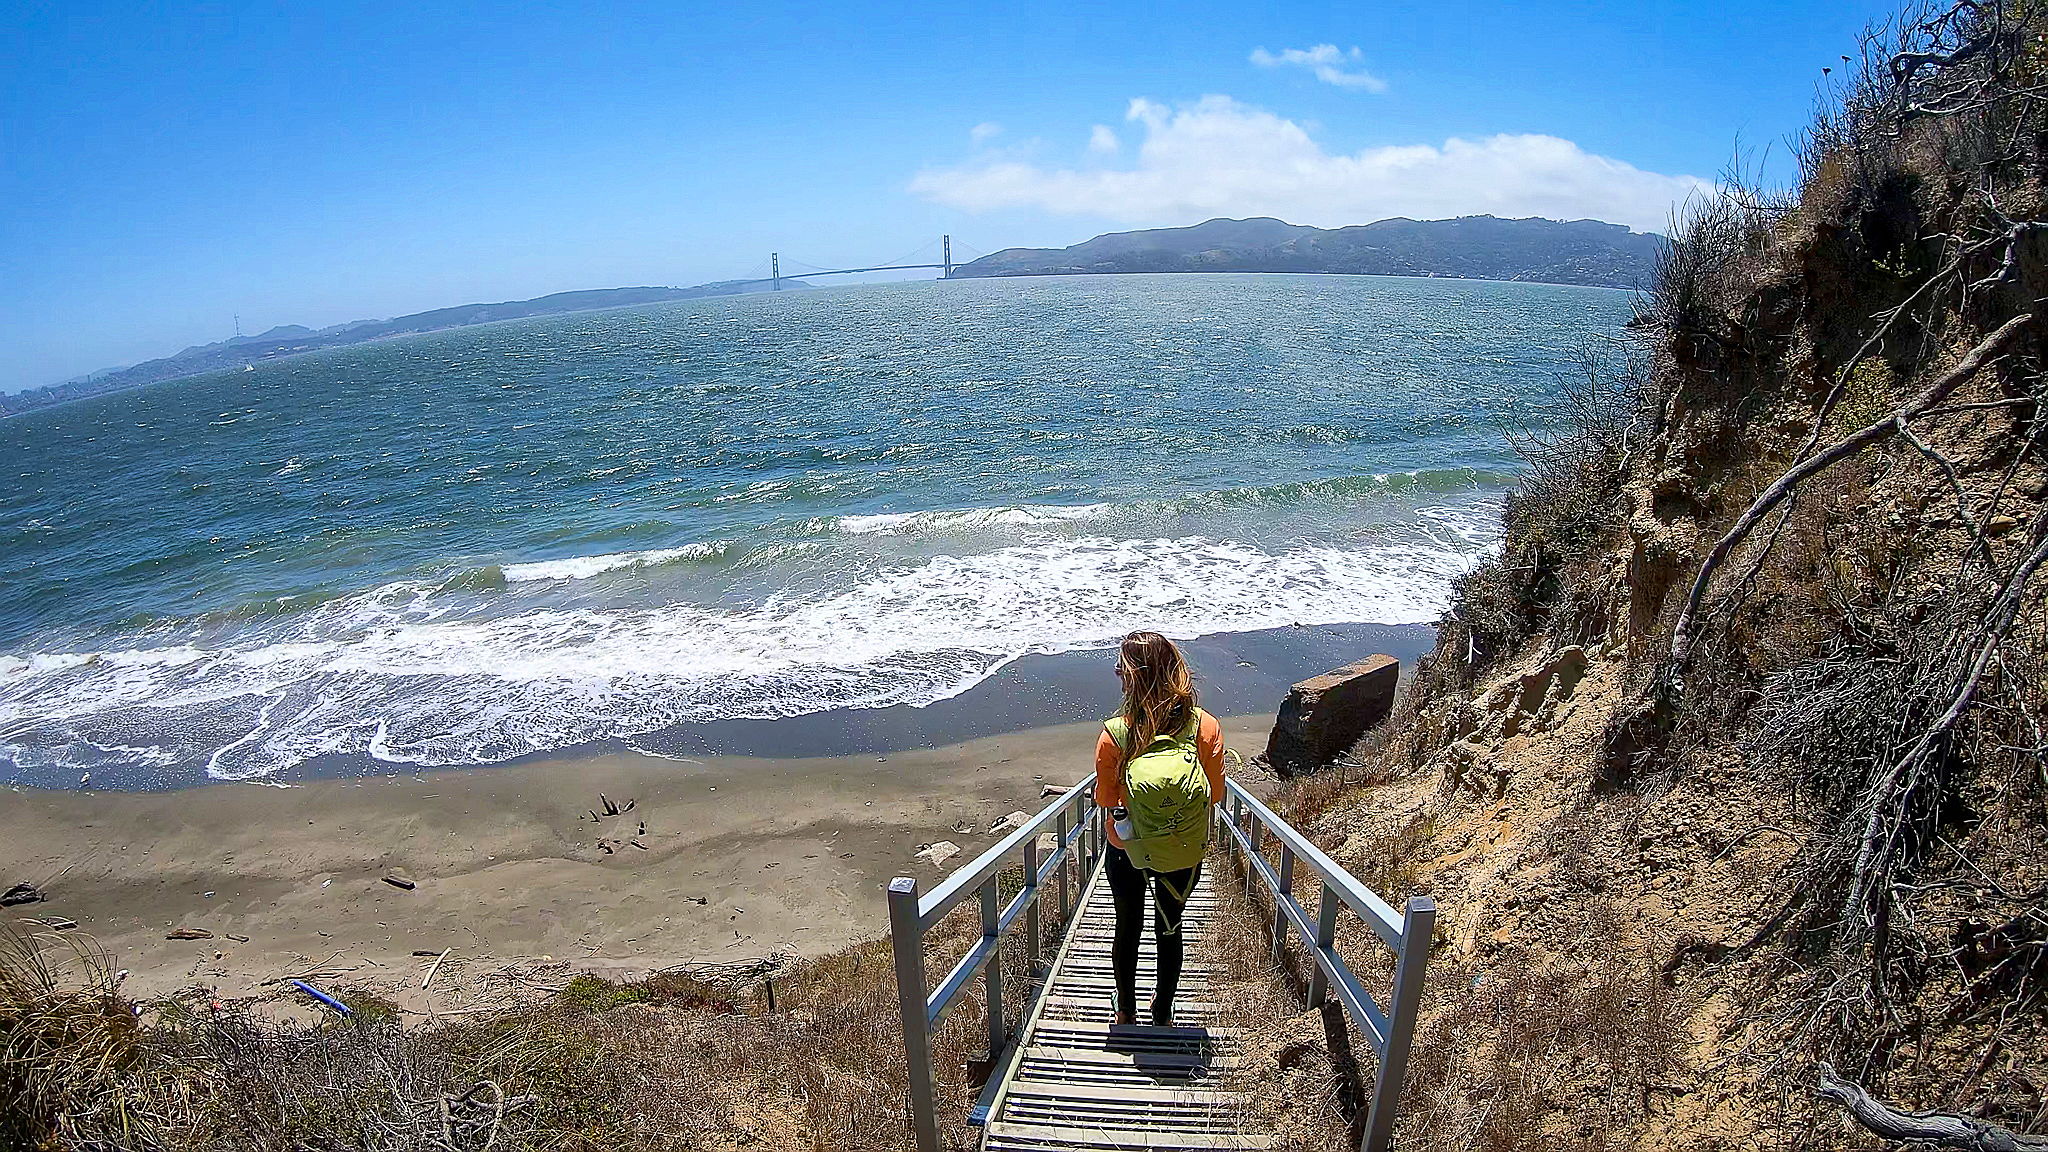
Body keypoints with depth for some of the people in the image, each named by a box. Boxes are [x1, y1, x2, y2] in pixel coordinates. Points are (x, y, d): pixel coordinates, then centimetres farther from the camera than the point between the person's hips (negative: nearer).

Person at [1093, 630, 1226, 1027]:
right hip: (1184, 851, 1)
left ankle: (1127, 1012, 42)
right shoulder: (1206, 727, -20)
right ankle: (1163, 1013, 41)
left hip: (1126, 851, -1)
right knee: (1169, 930, 23)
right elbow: (1215, 794, -7)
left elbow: (1105, 801, -11)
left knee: (1128, 927, 23)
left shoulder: (1114, 734, -25)